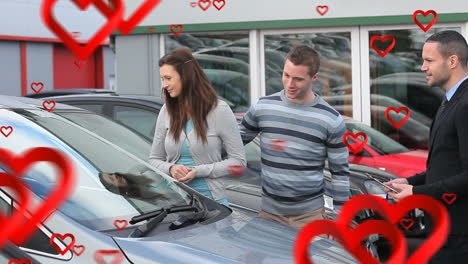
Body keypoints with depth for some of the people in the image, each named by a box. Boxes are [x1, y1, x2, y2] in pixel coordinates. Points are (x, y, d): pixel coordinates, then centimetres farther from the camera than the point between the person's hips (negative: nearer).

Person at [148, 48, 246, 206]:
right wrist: (170, 169, -12)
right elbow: (154, 159, 11)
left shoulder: (219, 110, -6)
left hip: (210, 198, -3)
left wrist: (199, 171, -17)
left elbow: (239, 161, -8)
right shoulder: (167, 112, 5)